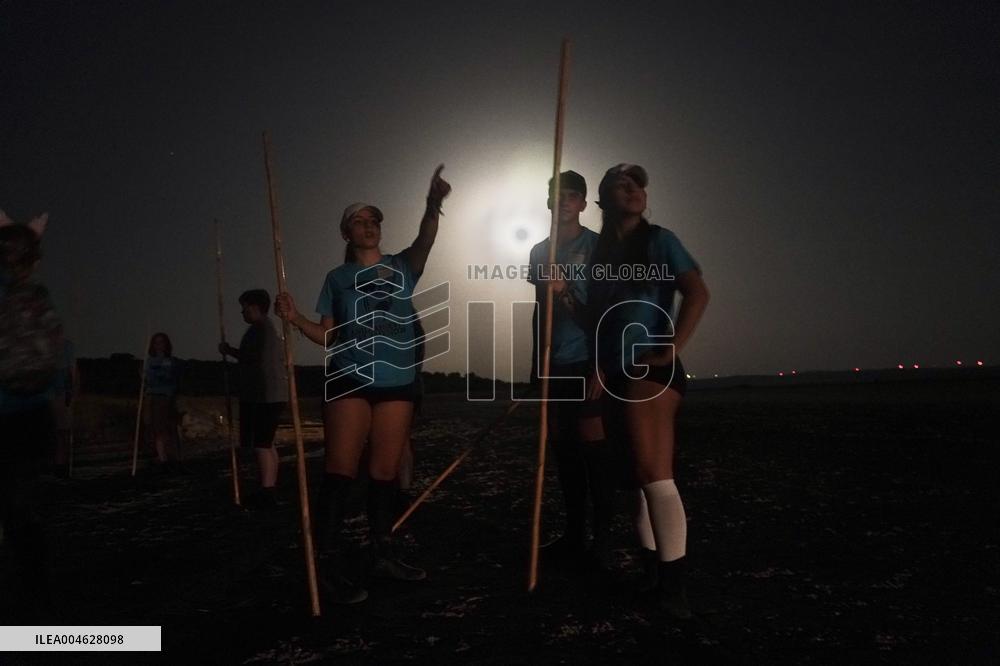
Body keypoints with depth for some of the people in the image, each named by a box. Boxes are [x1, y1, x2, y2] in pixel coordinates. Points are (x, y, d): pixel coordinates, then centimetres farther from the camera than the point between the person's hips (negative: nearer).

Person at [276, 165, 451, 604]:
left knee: (385, 471, 8)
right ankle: (331, 566, -1)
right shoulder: (337, 278, 8)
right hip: (349, 382, -1)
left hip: (397, 383, 2)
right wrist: (295, 319, -11)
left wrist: (433, 204, -32)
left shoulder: (402, 267, 8)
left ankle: (383, 556, 20)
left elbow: (425, 240, -13)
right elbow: (329, 336, 7)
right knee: (340, 470, -7)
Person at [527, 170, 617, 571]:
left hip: (588, 360, -5)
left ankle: (602, 542, 0)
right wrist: (536, 358, 18)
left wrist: (566, 289, -24)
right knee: (563, 447, 7)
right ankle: (574, 536, 17)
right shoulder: (539, 252, 18)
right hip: (554, 362, 6)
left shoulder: (597, 246, 1)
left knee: (593, 446, -7)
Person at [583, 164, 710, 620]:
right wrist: (598, 370, 5)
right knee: (637, 474, 12)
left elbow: (697, 293, -12)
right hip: (615, 375, 6)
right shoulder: (599, 251, 14)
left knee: (653, 473, -14)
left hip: (650, 370, -6)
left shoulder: (658, 241, -1)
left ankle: (673, 585, -8)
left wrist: (673, 349, -16)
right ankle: (653, 572, 24)